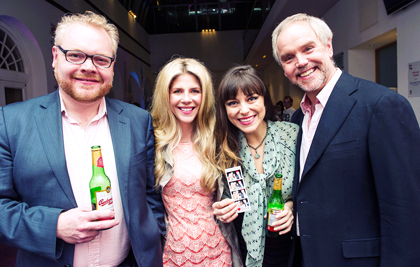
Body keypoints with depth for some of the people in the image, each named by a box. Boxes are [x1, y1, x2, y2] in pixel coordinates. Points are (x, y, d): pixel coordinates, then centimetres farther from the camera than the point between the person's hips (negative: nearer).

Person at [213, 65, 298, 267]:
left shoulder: (292, 134, -15)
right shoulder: (225, 148, -12)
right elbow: (224, 201, 2)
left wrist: (292, 206, -18)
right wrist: (222, 210, -18)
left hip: (289, 248, 0)